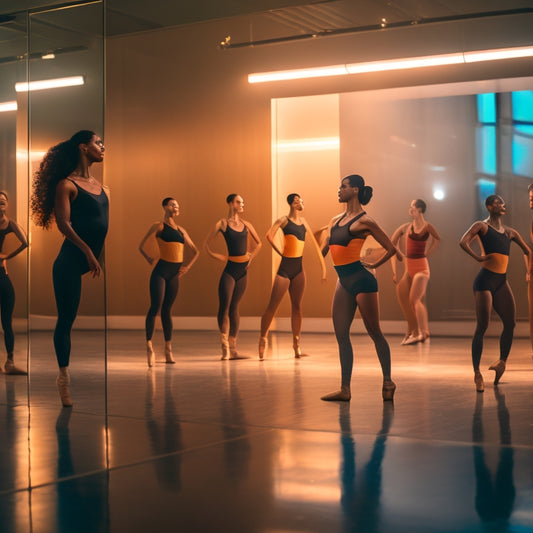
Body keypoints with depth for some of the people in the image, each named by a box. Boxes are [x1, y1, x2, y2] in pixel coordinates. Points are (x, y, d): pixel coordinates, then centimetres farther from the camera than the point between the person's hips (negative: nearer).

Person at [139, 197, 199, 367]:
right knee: (155, 307, -10)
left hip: (174, 274, 5)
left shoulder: (181, 230, 16)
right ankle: (149, 346, -3)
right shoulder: (159, 226, 1)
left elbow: (195, 251, 22)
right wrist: (149, 259, -5)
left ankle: (168, 351, 12)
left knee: (167, 310, 10)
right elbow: (141, 246, -2)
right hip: (161, 271, -5)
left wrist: (187, 266, 10)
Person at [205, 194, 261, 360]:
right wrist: (221, 257, -2)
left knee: (234, 308, 8)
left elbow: (258, 244, 23)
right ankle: (225, 348, -1)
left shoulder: (246, 225, 10)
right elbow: (207, 246, 0)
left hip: (243, 270, 5)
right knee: (224, 307, -10)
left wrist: (251, 257, 11)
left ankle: (233, 349, 10)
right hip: (230, 269, -5)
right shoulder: (222, 224, -3)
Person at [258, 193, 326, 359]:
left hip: (298, 269, 5)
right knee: (272, 306, -3)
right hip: (285, 268, -5)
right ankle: (263, 338, 9)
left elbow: (314, 243, 17)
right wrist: (280, 251, -11)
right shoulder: (284, 220, -5)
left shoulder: (303, 221, 12)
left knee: (297, 307, 7)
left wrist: (323, 266, 14)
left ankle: (296, 343, 13)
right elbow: (269, 235, -22)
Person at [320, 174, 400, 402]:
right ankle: (345, 390, 8)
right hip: (343, 282, 8)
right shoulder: (335, 220, 14)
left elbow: (391, 249, -5)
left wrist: (373, 265, 3)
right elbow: (325, 248, 26)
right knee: (341, 334, 4)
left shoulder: (364, 221, -8)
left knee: (374, 332, 2)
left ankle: (387, 381, 14)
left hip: (360, 280, -8)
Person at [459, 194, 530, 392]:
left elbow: (527, 251, 29)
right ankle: (477, 373, -3)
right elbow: (463, 242, -16)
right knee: (482, 327, -7)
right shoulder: (481, 226, 1)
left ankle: (502, 361, 19)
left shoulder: (509, 232, 18)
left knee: (510, 323, 0)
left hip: (501, 282, 6)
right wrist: (478, 257, -19)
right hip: (485, 280, -6)